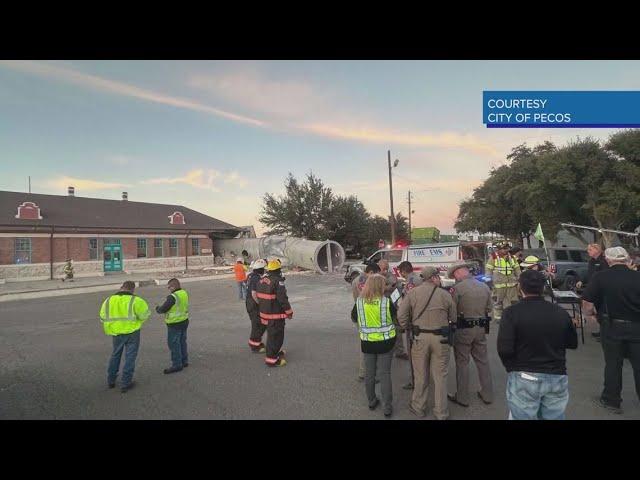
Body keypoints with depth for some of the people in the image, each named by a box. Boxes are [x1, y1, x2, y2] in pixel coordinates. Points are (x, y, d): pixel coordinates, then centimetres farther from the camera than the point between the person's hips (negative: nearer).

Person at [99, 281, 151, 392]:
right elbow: (144, 314, -12)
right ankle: (125, 384, 11)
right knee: (130, 357, 6)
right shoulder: (135, 300, -14)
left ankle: (111, 380, 34)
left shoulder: (108, 300, 1)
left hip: (116, 333, 5)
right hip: (132, 333, -4)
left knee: (115, 355, 23)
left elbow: (103, 318, 5)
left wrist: (110, 330, 17)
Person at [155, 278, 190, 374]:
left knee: (174, 344, 2)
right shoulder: (184, 293, 2)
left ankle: (177, 365, 8)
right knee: (182, 342, 18)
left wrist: (158, 309, 6)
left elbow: (163, 309, -16)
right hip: (184, 321, 8)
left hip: (175, 324, -8)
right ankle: (184, 361, 28)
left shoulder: (173, 297, -23)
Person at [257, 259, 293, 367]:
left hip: (264, 313, 8)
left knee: (271, 334, 24)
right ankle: (272, 359, 11)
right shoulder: (278, 281, -21)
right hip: (276, 315, -8)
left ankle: (275, 352, 40)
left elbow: (258, 296, 12)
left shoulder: (261, 280, 4)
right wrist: (289, 312, -8)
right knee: (276, 336, 4)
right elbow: (283, 299, -21)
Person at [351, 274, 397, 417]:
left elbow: (353, 318, 7)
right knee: (384, 374, 8)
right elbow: (396, 316, 2)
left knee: (369, 373, 17)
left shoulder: (359, 301, -10)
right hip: (385, 342, -2)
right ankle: (387, 407, 15)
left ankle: (372, 401, 32)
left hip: (367, 342, 2)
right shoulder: (386, 301, -16)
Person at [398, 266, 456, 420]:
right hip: (441, 339, 0)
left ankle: (418, 408, 29)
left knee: (421, 375, 14)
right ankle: (441, 412, 25)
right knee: (440, 375, 12)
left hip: (420, 337, 0)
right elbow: (453, 318, 2)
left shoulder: (413, 293, -5)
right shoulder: (445, 294, -3)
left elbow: (401, 316, -7)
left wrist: (408, 328, 8)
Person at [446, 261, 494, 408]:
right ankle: (487, 395, 27)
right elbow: (489, 308, 9)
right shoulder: (484, 287, 2)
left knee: (462, 362, 6)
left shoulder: (458, 288, -15)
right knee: (483, 361, 16)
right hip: (481, 329, 5)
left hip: (463, 329, -5)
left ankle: (462, 397, 15)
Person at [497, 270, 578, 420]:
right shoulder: (561, 312, -2)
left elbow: (504, 349, -18)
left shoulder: (512, 312, -14)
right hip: (557, 377, 4)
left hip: (524, 378, -4)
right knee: (554, 417, 19)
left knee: (522, 417, 10)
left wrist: (511, 368, 1)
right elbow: (573, 343, 12)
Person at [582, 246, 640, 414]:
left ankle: (611, 400, 24)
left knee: (613, 364, 12)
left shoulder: (600, 277, -12)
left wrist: (589, 314, 6)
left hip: (612, 326, -2)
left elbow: (587, 303, -14)